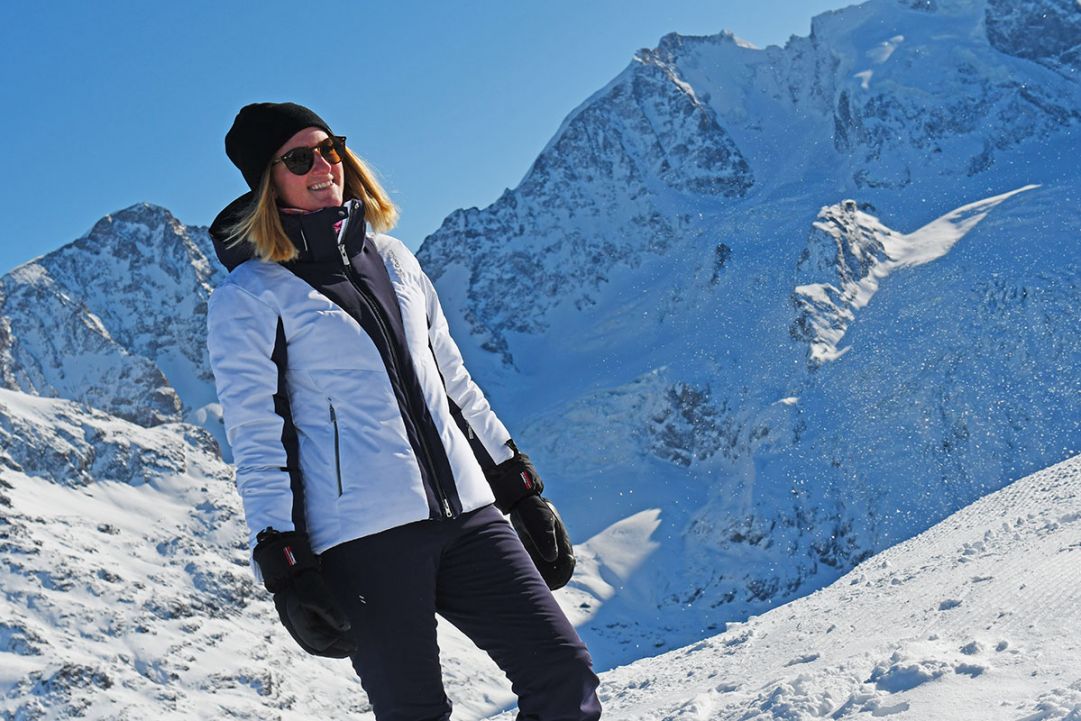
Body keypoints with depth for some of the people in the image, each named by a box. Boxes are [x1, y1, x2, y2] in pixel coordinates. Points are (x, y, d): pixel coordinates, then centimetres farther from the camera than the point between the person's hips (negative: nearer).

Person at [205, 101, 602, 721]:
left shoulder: (390, 256, 18)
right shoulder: (248, 297, 1)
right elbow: (256, 440, -2)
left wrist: (521, 488, 19)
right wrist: (284, 570, -10)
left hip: (465, 511, 5)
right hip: (360, 535, -5)